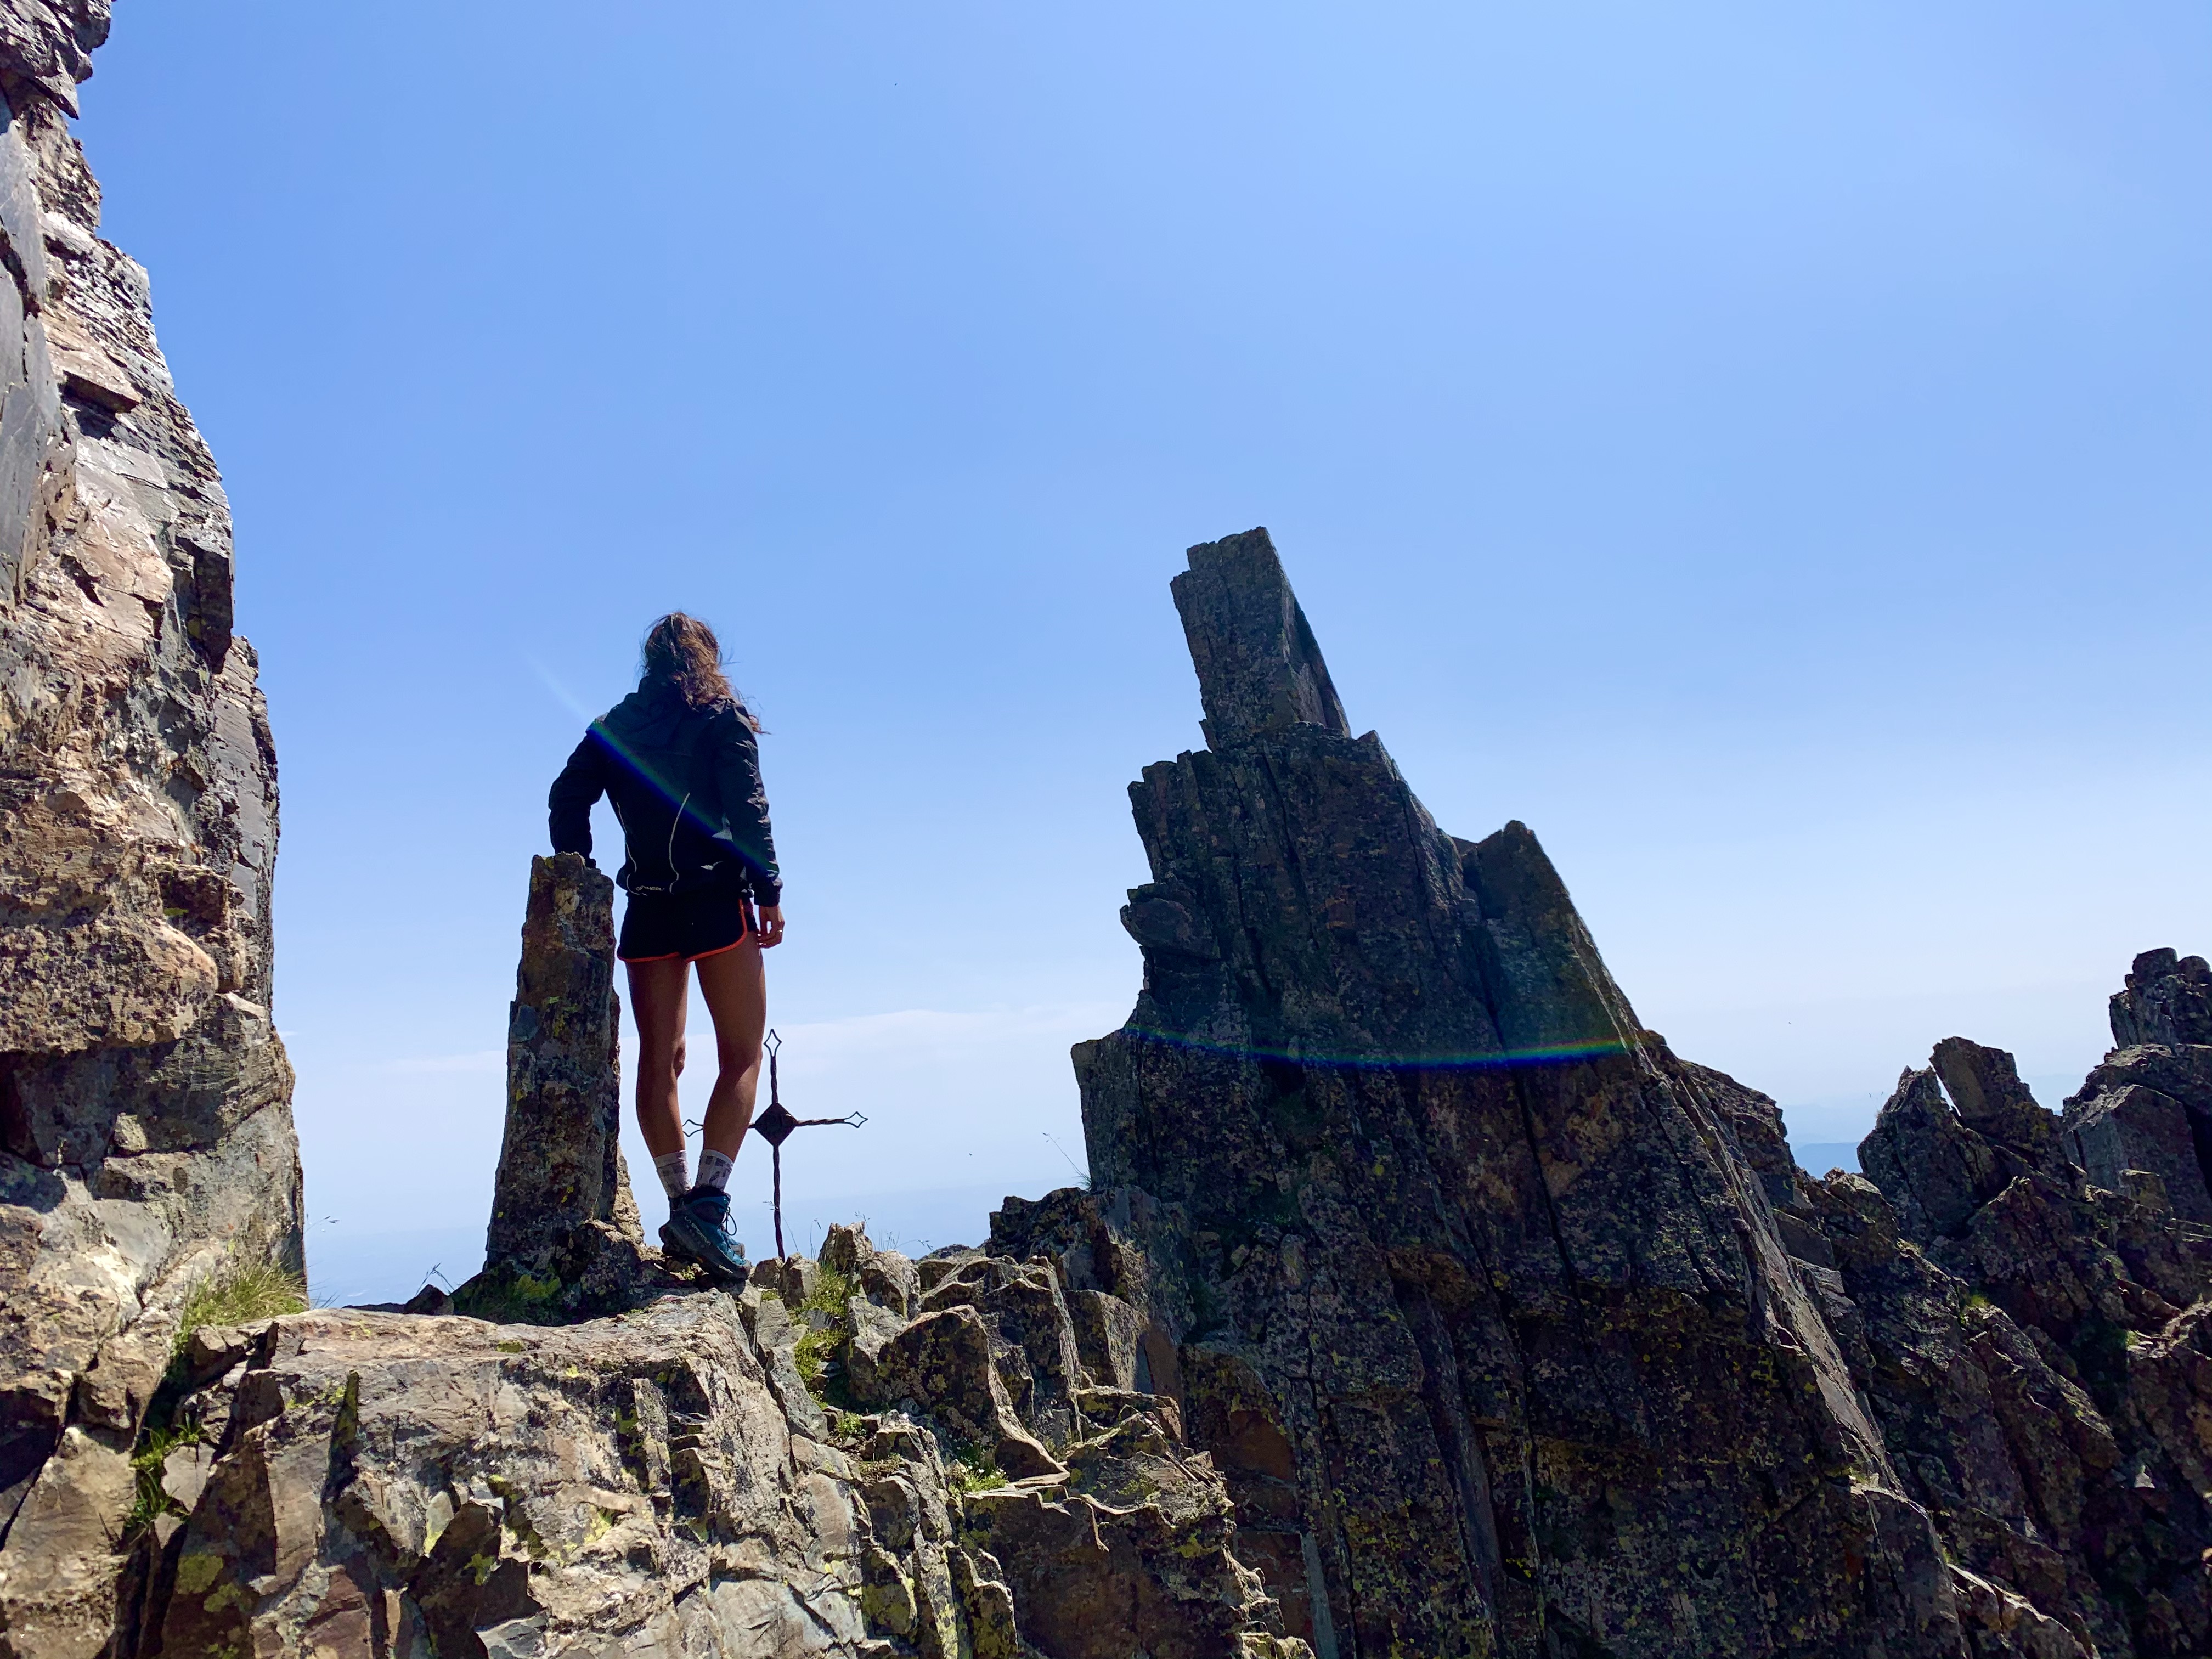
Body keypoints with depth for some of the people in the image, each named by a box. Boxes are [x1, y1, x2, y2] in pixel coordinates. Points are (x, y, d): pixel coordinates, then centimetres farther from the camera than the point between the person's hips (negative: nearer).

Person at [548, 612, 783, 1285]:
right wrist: (769, 891, -8)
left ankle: (680, 1204, 3)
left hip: (647, 908, 4)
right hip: (716, 901, -4)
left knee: (659, 1060, 8)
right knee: (742, 1056, -2)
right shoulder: (721, 714, 3)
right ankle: (709, 1201, -16)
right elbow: (747, 808, -8)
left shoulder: (615, 724, 14)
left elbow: (567, 798, 5)